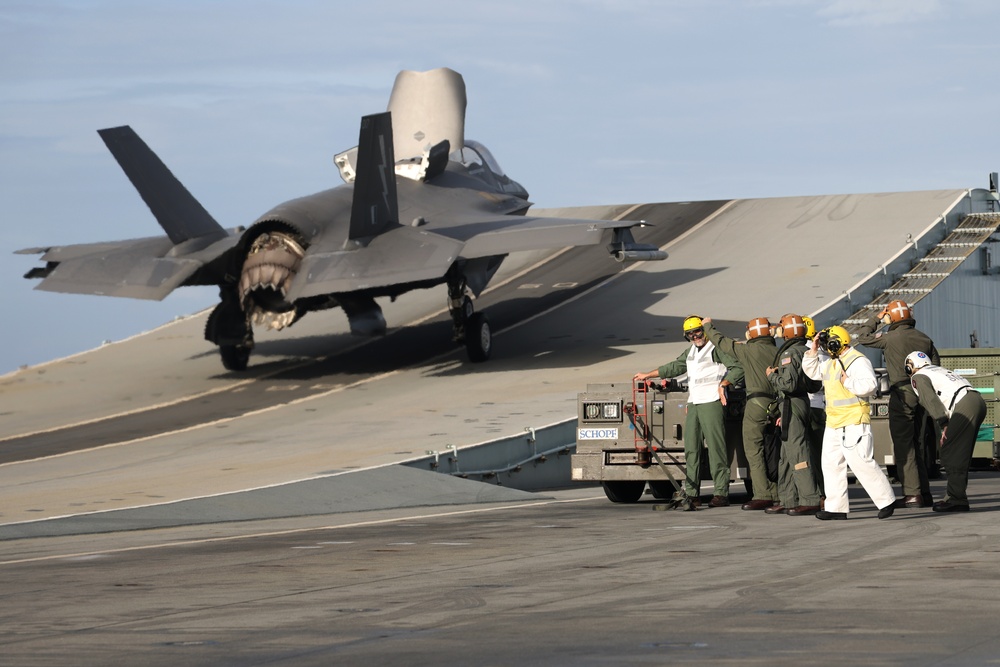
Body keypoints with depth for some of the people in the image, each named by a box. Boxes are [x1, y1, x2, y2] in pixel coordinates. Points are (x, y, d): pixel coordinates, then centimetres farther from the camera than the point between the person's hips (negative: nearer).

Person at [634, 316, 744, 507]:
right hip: (693, 404, 8)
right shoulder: (690, 352, 22)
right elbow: (674, 367, 32)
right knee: (691, 449, 3)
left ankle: (721, 493, -13)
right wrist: (648, 375, 35)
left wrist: (723, 384, -17)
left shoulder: (717, 348, -2)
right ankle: (691, 493, 4)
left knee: (716, 448, -11)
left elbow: (738, 368, -8)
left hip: (712, 403, -8)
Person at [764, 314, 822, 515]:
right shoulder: (804, 351, 16)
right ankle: (787, 501, 18)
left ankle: (809, 501, -13)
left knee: (797, 453, -10)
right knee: (787, 455, 15)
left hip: (793, 405, -10)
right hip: (802, 401, 10)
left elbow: (789, 384, -24)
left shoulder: (790, 354, -15)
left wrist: (771, 376, -5)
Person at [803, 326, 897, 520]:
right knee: (831, 464, 7)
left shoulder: (858, 361, -13)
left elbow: (869, 385, -26)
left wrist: (848, 382, -20)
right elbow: (812, 371, 27)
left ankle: (886, 501, -1)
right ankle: (836, 507, 11)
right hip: (833, 424, 10)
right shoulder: (832, 363, 17)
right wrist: (813, 350, 16)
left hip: (854, 423, -10)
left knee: (861, 463, -10)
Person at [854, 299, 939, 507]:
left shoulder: (890, 338, -9)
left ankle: (912, 493, -9)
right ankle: (925, 493, 15)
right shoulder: (925, 339, 8)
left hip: (901, 395, -6)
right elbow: (936, 367, 10)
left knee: (904, 445, -3)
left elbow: (863, 337, 5)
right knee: (920, 444, 13)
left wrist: (876, 318, 15)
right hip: (922, 395, 6)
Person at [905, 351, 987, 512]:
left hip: (964, 405, -9)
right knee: (961, 454, 14)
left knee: (951, 453, -6)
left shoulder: (918, 377, 7)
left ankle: (956, 499, -10)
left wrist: (944, 425, -14)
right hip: (977, 400, 9)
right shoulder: (938, 370, 33)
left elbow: (931, 400, -8)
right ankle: (955, 495, 18)